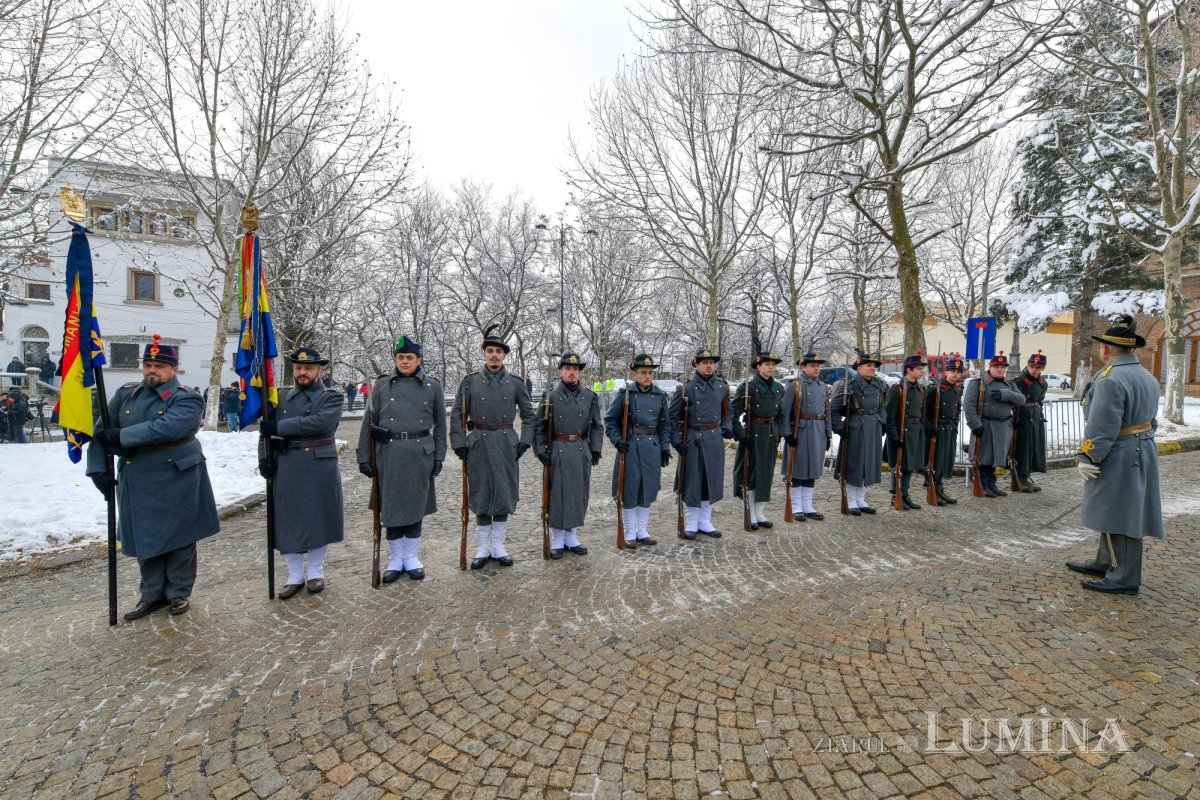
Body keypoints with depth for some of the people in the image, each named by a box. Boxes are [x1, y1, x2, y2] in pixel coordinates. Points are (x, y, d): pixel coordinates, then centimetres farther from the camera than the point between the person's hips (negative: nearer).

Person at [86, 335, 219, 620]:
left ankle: (179, 592, 23)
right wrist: (98, 469, -6)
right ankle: (153, 594, 29)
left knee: (179, 537, 7)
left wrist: (121, 435, -23)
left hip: (176, 481, -5)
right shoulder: (125, 394, 6)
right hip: (137, 483, 5)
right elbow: (102, 432, 4)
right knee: (144, 538, 14)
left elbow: (165, 428, -28)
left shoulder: (187, 399, -11)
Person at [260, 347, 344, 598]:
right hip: (287, 470, 4)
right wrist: (264, 457, -1)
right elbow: (267, 430, 15)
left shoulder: (331, 397, -3)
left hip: (320, 470, -4)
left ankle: (315, 572, 23)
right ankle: (295, 576, 22)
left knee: (319, 519, 6)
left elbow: (320, 422, -22)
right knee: (288, 521, 8)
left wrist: (279, 427, -20)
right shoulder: (284, 399, 11)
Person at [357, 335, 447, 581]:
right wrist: (364, 457, 0)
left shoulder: (433, 386, 3)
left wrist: (439, 456, 1)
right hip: (389, 453, 0)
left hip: (420, 454, 0)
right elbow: (368, 424, 4)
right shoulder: (381, 385, 3)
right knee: (391, 506, 7)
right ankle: (396, 559, 22)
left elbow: (440, 424, 6)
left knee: (416, 505, 8)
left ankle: (412, 558, 23)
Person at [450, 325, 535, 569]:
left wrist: (524, 442, -1)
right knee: (481, 496, 6)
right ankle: (482, 549, 18)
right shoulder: (470, 381, 1)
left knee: (504, 494, 6)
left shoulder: (516, 383, 3)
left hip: (506, 444, 1)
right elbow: (457, 415, 3)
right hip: (479, 445, -1)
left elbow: (528, 414, 9)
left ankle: (498, 547, 20)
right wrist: (459, 445, -4)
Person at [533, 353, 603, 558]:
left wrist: (596, 449, 2)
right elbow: (539, 426, 0)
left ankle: (572, 538, 24)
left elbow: (596, 426, 9)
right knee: (556, 494, 3)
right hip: (557, 452, -2)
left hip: (582, 452, 3)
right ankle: (557, 541, 17)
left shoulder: (590, 396, 5)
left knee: (579, 493, 9)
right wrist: (540, 450, -7)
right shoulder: (550, 395, -2)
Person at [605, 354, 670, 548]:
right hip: (630, 447, -4)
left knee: (648, 489, 10)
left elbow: (665, 424, 12)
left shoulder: (660, 396, 6)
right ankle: (630, 534, 16)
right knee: (629, 490, 3)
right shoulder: (625, 393, -5)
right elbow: (610, 419, -1)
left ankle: (642, 532, 24)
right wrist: (617, 440, -13)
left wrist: (665, 447, 6)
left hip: (652, 447, 4)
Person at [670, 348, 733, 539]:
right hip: (692, 440, -4)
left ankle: (705, 522, 25)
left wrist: (727, 428, 2)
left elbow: (726, 411, 20)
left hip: (714, 440, 4)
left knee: (711, 480, 10)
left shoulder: (723, 387, 6)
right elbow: (673, 416, -4)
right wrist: (676, 440, -11)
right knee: (691, 482, 3)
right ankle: (691, 524, 17)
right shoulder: (685, 388, -6)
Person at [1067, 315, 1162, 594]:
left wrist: (1086, 458, -16)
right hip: (1141, 453, 10)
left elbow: (1102, 428, -24)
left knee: (1118, 518, 0)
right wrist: (1139, 443, 23)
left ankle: (1124, 579, 10)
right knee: (1113, 514, 19)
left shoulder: (1110, 380, -22)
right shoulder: (1148, 377, 11)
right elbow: (1150, 421, 18)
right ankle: (1105, 563, 31)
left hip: (1117, 459, -10)